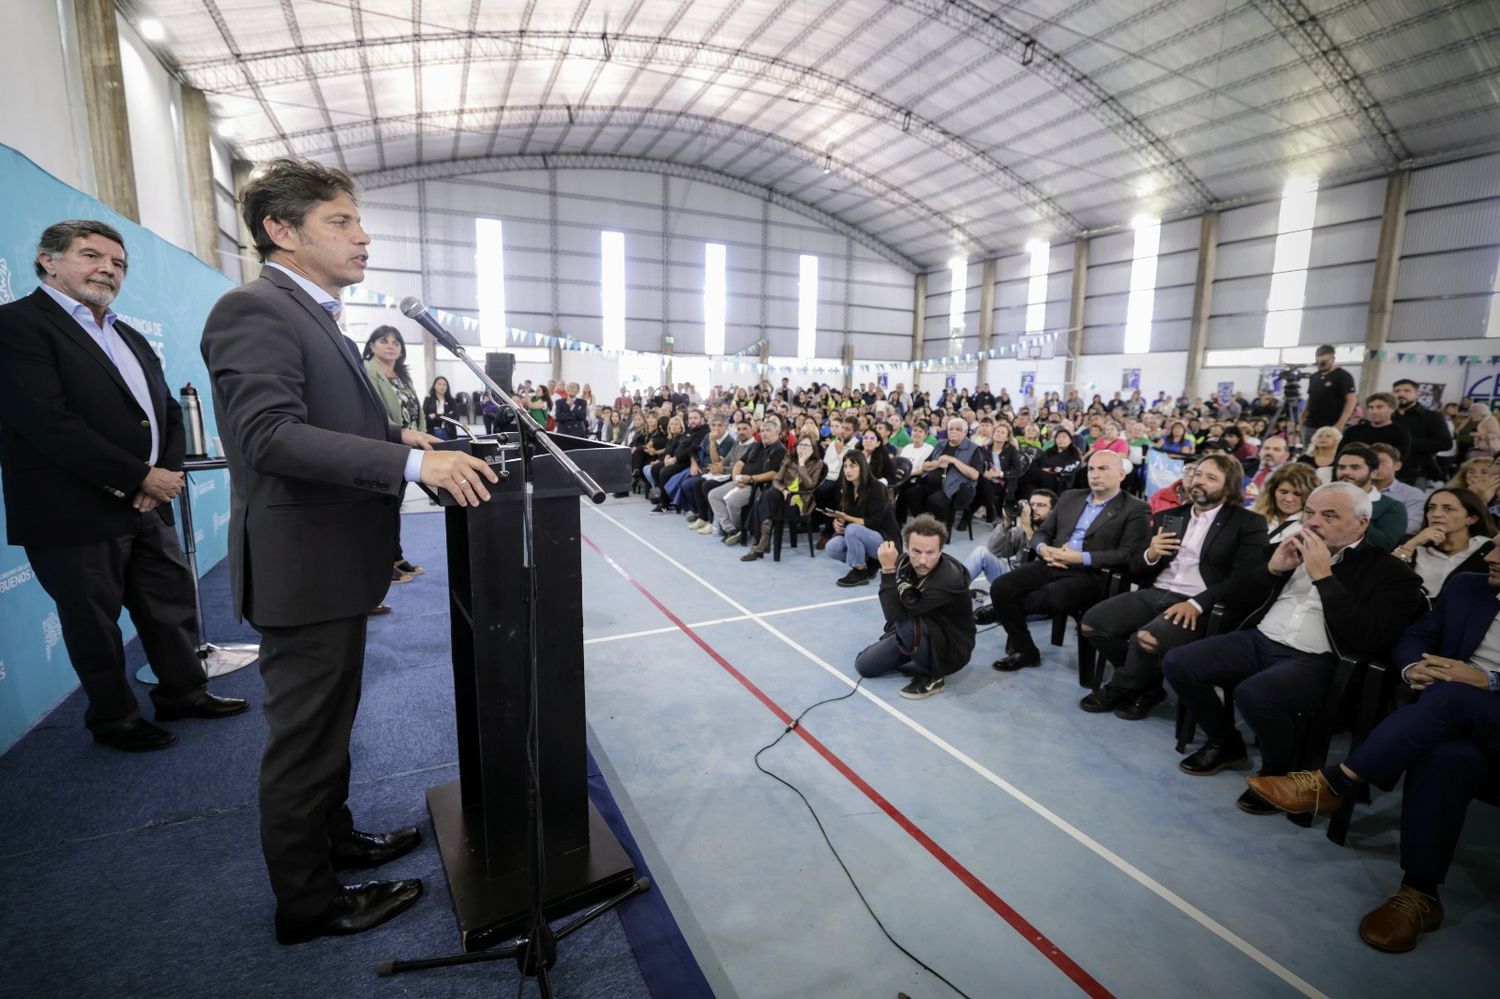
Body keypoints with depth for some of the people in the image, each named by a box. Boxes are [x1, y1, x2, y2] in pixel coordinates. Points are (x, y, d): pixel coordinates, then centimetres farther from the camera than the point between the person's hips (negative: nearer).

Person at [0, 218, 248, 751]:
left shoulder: (130, 337, 15)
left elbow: (169, 411, 13)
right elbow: (48, 422, -20)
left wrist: (166, 472, -5)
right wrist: (141, 477, -17)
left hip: (147, 506, 7)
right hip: (76, 516, -7)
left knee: (174, 606, 15)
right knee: (94, 623, 9)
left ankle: (183, 692, 33)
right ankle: (113, 719, 27)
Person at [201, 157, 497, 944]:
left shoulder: (313, 316, 15)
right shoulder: (255, 310, -16)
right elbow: (270, 435, -28)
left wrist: (396, 434, 5)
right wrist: (413, 463, -33)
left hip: (333, 562, 10)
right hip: (302, 567, -10)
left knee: (328, 723, 23)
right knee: (305, 738, 5)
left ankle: (332, 840, 42)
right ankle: (307, 902, 24)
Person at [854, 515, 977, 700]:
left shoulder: (949, 580, -35)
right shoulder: (906, 562, -14)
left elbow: (895, 614, -37)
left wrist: (888, 569, -36)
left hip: (950, 648, -6)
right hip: (920, 635, 7)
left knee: (906, 623, -35)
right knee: (863, 665, 3)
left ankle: (931, 676, -10)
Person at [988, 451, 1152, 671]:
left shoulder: (1136, 510, 2)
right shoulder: (1070, 497, 19)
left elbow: (1127, 555, -9)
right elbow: (1042, 533, 18)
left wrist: (1081, 558, -19)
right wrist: (1043, 549, -6)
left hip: (1090, 576, -5)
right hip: (1051, 566, 5)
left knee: (1048, 599, -35)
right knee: (1000, 587, -18)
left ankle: (1004, 610, -2)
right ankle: (1025, 651, -2)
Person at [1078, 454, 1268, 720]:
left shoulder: (1249, 524, 3)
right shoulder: (1167, 516, 18)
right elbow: (1135, 570, 17)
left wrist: (1197, 604, -21)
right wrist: (1149, 555, -7)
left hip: (1201, 607, -6)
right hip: (1154, 593, 6)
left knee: (1147, 639, -33)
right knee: (1092, 622, -15)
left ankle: (1118, 689, 0)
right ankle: (1147, 685, 6)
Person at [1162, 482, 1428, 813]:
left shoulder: (1389, 573, -1)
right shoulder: (1293, 548, 15)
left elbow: (1370, 640, -17)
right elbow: (1233, 596, 16)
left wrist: (1323, 576, -16)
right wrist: (1273, 569, -2)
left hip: (1316, 662, -6)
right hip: (1258, 641, 6)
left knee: (1254, 694, -35)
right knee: (1177, 663, -13)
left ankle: (1281, 773, -2)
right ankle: (1226, 742, 12)